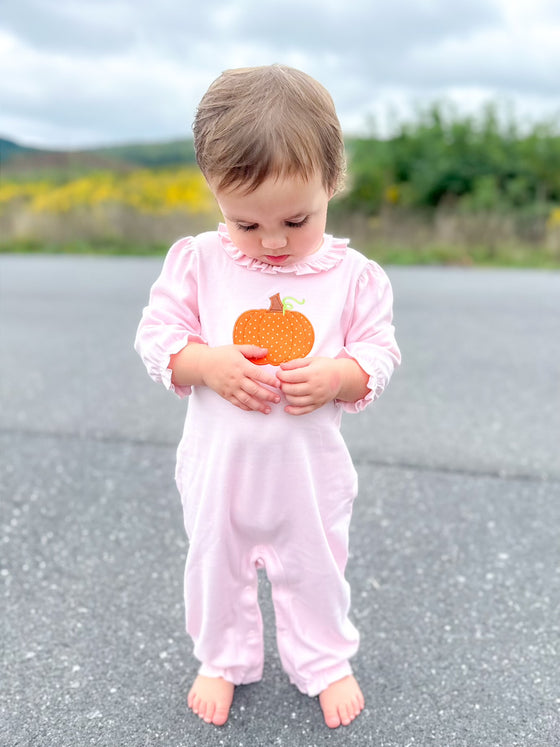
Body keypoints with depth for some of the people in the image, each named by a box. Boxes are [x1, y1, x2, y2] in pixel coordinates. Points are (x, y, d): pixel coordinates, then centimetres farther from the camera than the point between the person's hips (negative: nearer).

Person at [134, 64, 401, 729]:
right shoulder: (196, 261, -11)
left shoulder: (353, 276, -11)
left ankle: (325, 662, 47)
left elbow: (380, 354, -5)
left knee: (315, 570, 19)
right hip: (219, 461, 1)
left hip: (309, 466, 0)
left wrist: (338, 375, -26)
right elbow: (155, 334, -6)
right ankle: (222, 660, 48)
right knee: (215, 566, 20)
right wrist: (206, 363, -25)